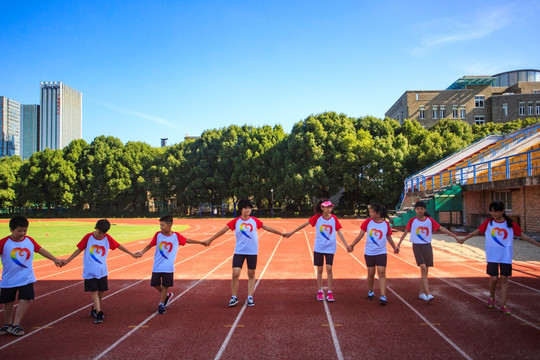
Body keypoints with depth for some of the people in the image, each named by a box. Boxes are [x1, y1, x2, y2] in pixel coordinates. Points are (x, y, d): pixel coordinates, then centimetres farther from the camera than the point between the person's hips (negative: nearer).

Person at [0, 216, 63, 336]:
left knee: (25, 300, -9)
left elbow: (41, 250, 12)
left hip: (27, 278, 2)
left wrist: (55, 259, 16)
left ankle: (15, 325, 2)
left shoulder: (29, 240, 1)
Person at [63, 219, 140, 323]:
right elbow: (79, 250, 0)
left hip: (102, 271, 3)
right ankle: (98, 313, -6)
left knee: (100, 291, 8)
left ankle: (94, 310, 28)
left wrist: (132, 254, 12)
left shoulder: (107, 238, -1)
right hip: (90, 271, -2)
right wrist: (67, 261, -3)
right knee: (94, 291, -6)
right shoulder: (88, 237, -6)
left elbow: (119, 246, 8)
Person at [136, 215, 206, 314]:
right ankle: (168, 295, 32)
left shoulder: (176, 236, -6)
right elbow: (150, 245, 8)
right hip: (157, 266, 2)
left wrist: (201, 242, 7)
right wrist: (142, 252, -7)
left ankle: (161, 304, 19)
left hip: (168, 267, -2)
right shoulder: (158, 235, -3)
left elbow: (188, 240, 7)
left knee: (165, 286, 1)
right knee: (154, 284, 6)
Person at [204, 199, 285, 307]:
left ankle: (250, 297, 18)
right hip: (239, 251, -1)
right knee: (235, 273, -9)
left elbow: (267, 228, 10)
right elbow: (223, 230, -2)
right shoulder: (235, 221, -2)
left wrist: (281, 233, 14)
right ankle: (234, 297, 8)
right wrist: (210, 240, -3)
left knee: (251, 275, 7)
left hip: (252, 252, 1)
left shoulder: (254, 220, 1)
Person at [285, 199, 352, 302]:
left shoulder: (334, 218, -3)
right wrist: (291, 232, -2)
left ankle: (329, 292, 7)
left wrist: (346, 244, -4)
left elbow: (339, 232, 1)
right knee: (320, 270, 6)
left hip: (330, 248, 0)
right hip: (318, 247, 0)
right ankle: (320, 292, 19)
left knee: (329, 269, -5)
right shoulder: (317, 217, -7)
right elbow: (304, 225, -3)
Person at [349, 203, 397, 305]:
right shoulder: (368, 222, -3)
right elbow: (360, 235, 2)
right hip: (369, 253, 1)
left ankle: (383, 296, -9)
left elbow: (389, 238, 11)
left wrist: (395, 248, 18)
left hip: (381, 253, -1)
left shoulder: (386, 224, -2)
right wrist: (352, 245, -1)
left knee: (382, 273, -10)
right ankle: (370, 291, 30)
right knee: (371, 274, 9)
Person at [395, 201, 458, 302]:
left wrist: (454, 236, 1)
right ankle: (428, 294, -19)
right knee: (423, 268, -17)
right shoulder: (412, 221, -2)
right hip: (417, 246, -3)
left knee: (425, 270, 8)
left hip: (427, 246, 3)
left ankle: (422, 293, 21)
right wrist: (398, 245, -2)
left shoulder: (430, 220, 3)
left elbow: (441, 228, 5)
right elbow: (405, 232, 1)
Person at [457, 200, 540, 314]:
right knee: (493, 278, -2)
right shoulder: (488, 223, -2)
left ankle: (503, 305, 12)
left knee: (504, 279, 1)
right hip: (492, 256, 0)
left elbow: (522, 236, 8)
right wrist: (464, 239, 19)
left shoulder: (511, 224, -3)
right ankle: (492, 297, 26)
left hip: (506, 256, 0)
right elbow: (478, 231, 11)